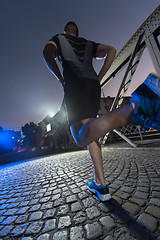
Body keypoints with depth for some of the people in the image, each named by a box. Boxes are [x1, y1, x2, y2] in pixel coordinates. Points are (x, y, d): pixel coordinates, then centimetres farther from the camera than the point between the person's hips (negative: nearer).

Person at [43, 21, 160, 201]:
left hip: (73, 85, -4)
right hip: (93, 86, 5)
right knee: (89, 132, 7)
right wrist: (99, 77, 14)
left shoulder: (57, 39, 29)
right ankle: (100, 184, 5)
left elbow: (47, 53, 4)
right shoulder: (88, 44, 35)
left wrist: (61, 79, 7)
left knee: (83, 138, -20)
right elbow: (111, 50, 18)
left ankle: (134, 108, -44)